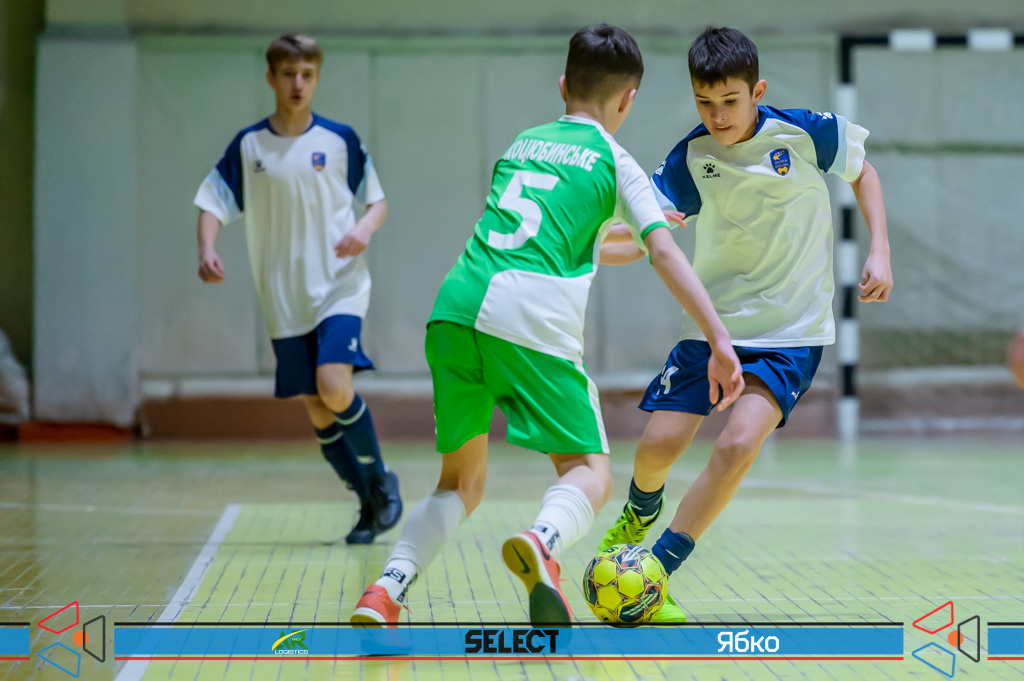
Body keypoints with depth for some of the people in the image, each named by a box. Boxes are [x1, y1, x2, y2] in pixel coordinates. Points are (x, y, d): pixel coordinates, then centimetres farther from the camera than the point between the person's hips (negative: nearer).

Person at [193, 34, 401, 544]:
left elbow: (377, 199, 8)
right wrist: (206, 250, -14)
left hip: (340, 287, -2)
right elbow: (213, 203, 5)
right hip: (285, 300, 3)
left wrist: (365, 228, -14)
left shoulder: (340, 140, 1)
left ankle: (381, 479, 1)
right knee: (317, 412, 3)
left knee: (333, 384, -22)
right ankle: (369, 503, 20)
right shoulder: (248, 145, 4)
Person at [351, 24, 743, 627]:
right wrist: (720, 341, -2)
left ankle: (389, 587, -5)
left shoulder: (520, 144, 28)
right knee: (590, 473, 4)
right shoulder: (615, 162, 14)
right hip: (533, 319, -5)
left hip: (455, 306, 5)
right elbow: (664, 251, 2)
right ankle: (543, 539, -30)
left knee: (461, 483, 17)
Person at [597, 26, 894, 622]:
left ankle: (656, 572, -9)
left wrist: (880, 252, -4)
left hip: (792, 332, -2)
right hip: (714, 322, 2)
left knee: (737, 445, -22)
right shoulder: (692, 158, -8)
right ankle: (642, 510, 33)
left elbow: (862, 172, 6)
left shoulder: (805, 133, -12)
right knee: (659, 445, -6)